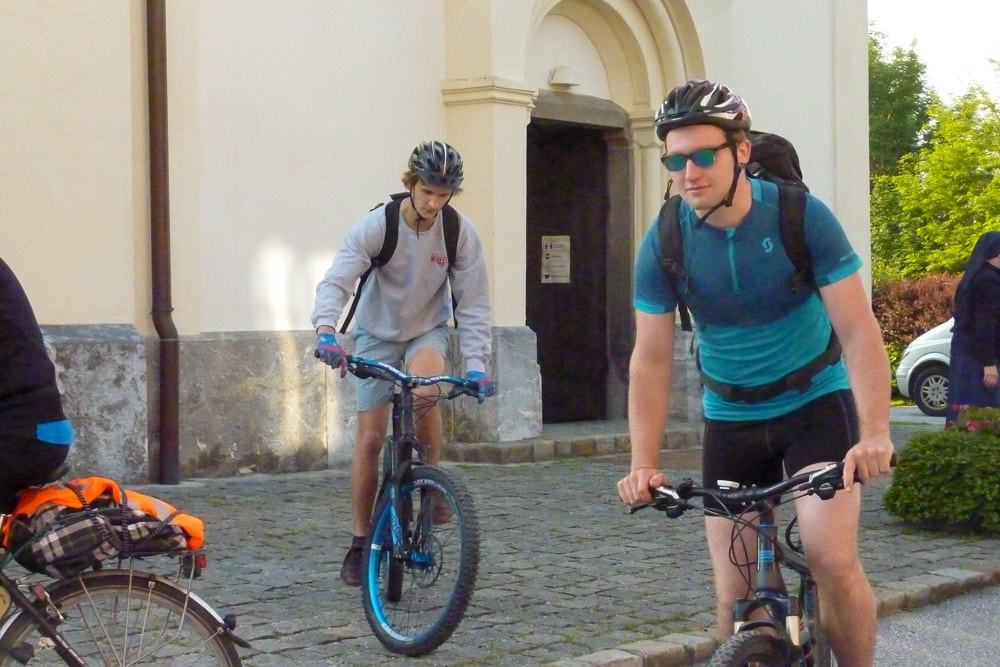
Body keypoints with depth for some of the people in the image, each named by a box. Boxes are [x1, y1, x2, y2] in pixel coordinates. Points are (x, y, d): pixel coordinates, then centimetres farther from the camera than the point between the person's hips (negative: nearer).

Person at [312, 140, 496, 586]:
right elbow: (336, 281, -31)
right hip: (377, 333, 0)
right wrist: (326, 331, -49)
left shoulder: (460, 233, -16)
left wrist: (476, 363, -24)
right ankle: (360, 542, 11)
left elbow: (473, 304, -12)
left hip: (427, 330, 0)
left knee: (425, 391, -34)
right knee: (370, 437, -3)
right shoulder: (377, 225, -22)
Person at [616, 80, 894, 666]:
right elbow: (652, 359, -7)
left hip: (815, 402, -2)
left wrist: (874, 433, -31)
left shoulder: (802, 217, -17)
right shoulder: (664, 242, -11)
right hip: (731, 417, 2)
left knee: (834, 560, -20)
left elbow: (859, 332, -19)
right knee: (736, 596, -2)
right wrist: (644, 463, -16)